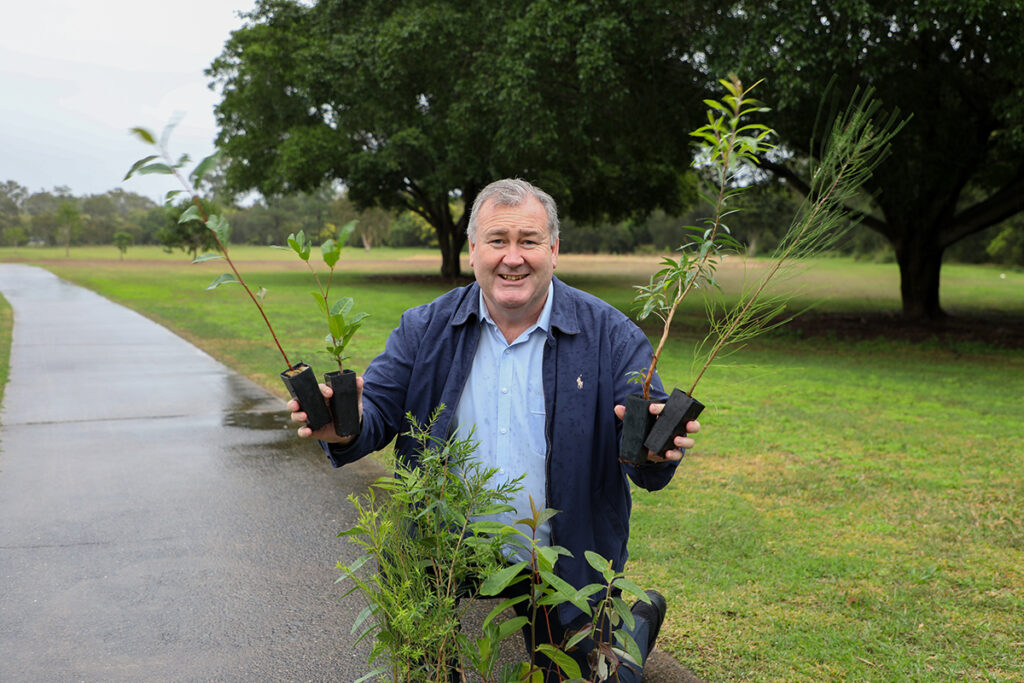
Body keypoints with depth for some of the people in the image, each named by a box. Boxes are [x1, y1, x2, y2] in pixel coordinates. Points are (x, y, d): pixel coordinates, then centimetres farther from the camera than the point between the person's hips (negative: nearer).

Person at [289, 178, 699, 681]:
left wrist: (655, 453, -36)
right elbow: (380, 408, -4)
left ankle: (638, 621, 41)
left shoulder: (610, 337, -8)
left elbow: (645, 458, -11)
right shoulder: (424, 329, 0)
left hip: (567, 584, -2)